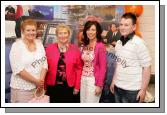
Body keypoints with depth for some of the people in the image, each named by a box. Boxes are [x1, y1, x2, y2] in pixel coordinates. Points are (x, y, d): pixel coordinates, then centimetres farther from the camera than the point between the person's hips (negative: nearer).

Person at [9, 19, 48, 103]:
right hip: (22, 88, -4)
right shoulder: (17, 46, -9)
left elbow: (44, 63, 3)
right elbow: (18, 69, -17)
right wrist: (36, 81, -16)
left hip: (38, 86, 5)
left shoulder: (39, 43, 5)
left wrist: (41, 80, -11)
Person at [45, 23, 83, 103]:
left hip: (69, 86, 0)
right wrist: (44, 85, 0)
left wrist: (77, 86, -2)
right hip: (52, 86, 0)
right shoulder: (49, 48, -1)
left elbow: (78, 68, 0)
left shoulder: (75, 49, -1)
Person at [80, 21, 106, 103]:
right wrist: (81, 79, 6)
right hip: (83, 79, 6)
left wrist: (99, 85, -14)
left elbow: (103, 67, -13)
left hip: (94, 80, -6)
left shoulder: (100, 46, -12)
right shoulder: (85, 45, 8)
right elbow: (83, 64, 12)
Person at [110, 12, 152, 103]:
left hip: (132, 90, -6)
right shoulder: (118, 43, 5)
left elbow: (146, 67, -12)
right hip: (118, 87, 6)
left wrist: (143, 90, -13)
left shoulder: (139, 43, -13)